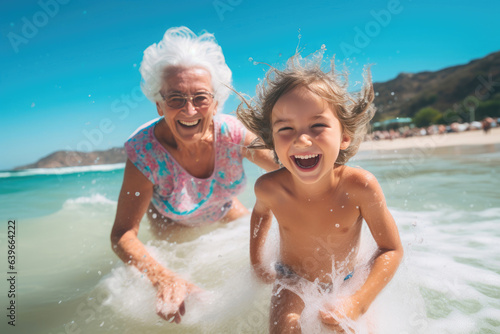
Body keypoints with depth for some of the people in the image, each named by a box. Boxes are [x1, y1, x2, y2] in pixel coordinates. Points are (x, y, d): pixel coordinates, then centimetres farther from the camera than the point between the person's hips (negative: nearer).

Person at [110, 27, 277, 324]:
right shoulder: (145, 151, -40)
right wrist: (163, 278, -57)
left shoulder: (231, 133, -34)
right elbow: (123, 234, -39)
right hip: (170, 219, -2)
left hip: (222, 208, 3)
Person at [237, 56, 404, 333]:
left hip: (345, 282, 2)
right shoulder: (269, 187, -25)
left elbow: (392, 250, -18)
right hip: (291, 280, -1)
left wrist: (358, 303, -28)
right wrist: (257, 261, -2)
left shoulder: (360, 186, -30)